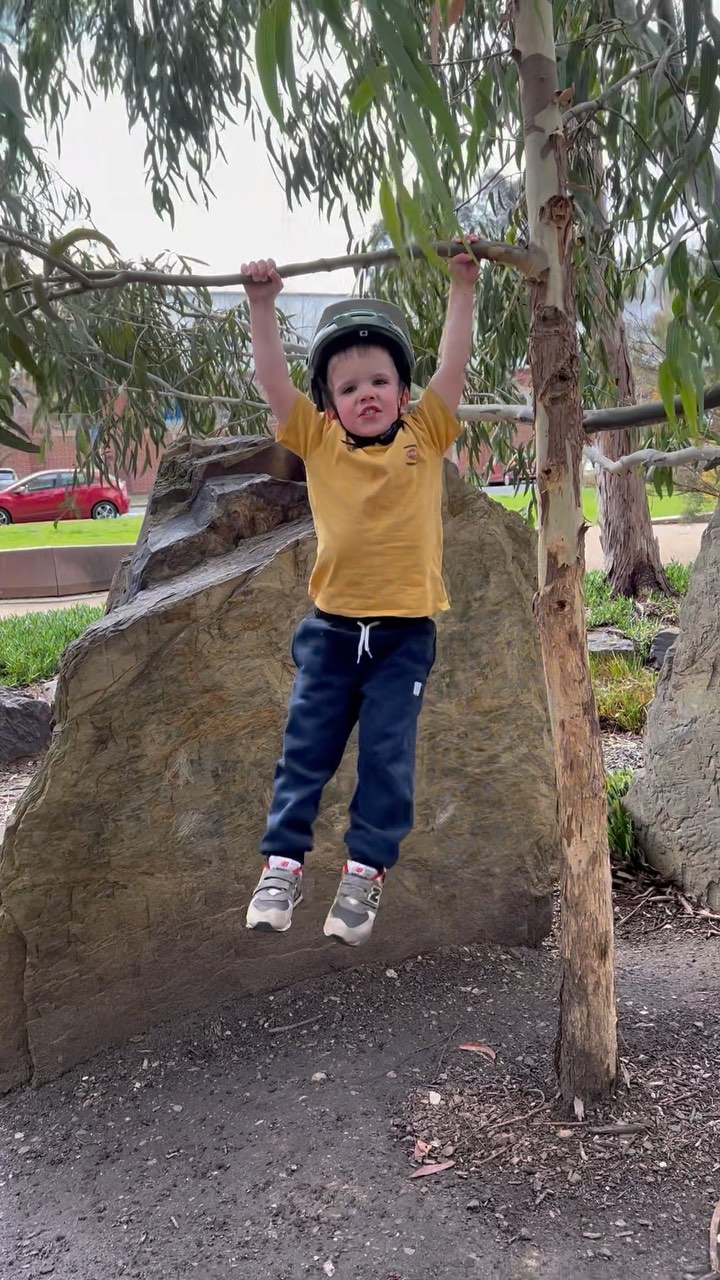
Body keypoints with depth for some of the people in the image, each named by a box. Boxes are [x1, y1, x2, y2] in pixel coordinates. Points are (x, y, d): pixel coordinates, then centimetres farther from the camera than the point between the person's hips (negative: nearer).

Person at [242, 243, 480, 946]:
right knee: (305, 748, 7)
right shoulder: (319, 444, 3)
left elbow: (452, 365, -1)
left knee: (387, 755, 2)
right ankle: (283, 862, 18)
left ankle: (365, 872, 13)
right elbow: (273, 377, -3)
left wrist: (462, 286, -2)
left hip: (405, 631, -1)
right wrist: (262, 303, -7)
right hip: (331, 627, 1)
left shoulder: (424, 439, 2)